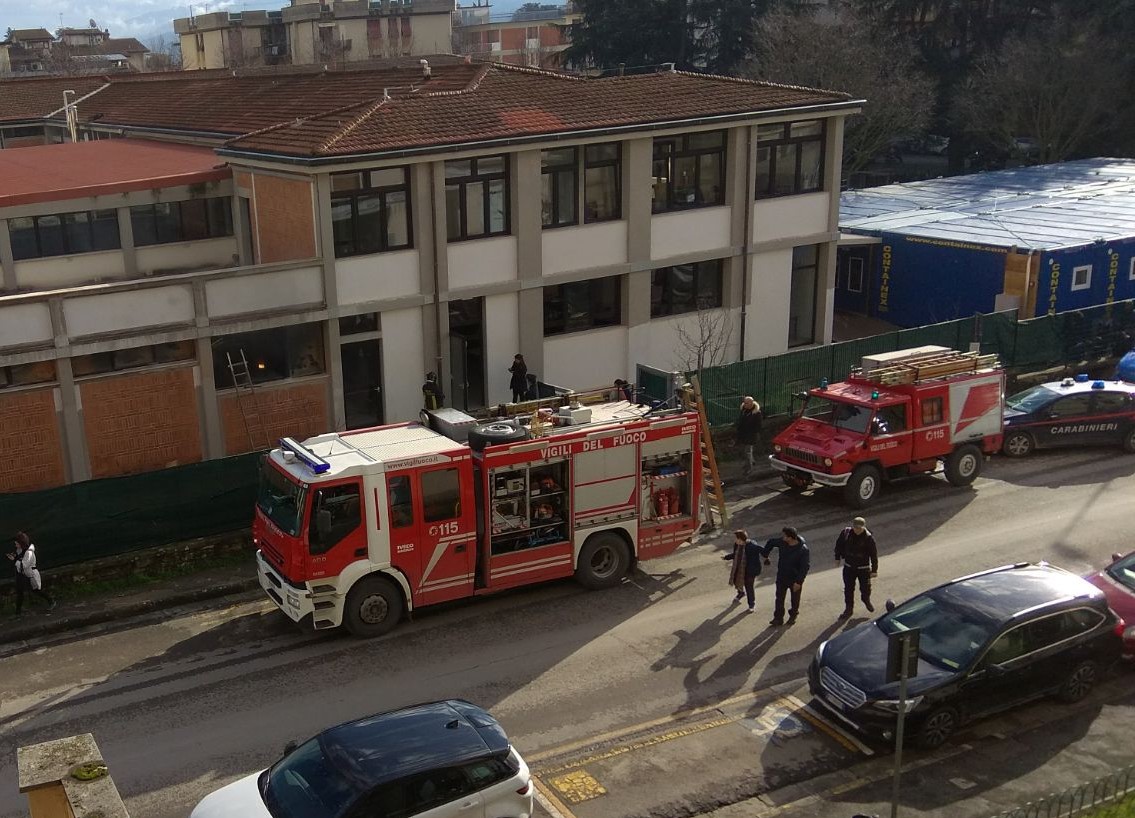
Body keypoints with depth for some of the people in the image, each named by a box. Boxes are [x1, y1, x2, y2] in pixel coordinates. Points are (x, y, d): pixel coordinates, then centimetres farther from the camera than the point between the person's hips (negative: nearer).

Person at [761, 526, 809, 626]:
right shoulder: (782, 542, -15)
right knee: (779, 598, 8)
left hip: (795, 578, -4)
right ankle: (778, 618, 19)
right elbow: (771, 543, 6)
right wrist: (765, 555, 13)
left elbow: (805, 566, -24)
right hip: (782, 576, 4)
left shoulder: (803, 549, -28)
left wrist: (799, 582, -25)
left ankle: (793, 615, 39)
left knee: (795, 599, 17)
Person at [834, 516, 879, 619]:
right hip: (849, 567, 2)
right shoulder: (845, 533, -12)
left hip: (864, 568, -2)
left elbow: (874, 554, -13)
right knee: (848, 589, 7)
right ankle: (848, 609, 21)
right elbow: (839, 544, 6)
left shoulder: (869, 537, -19)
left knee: (865, 587, 15)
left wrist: (874, 570, -10)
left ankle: (866, 600, 47)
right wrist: (838, 557, 10)